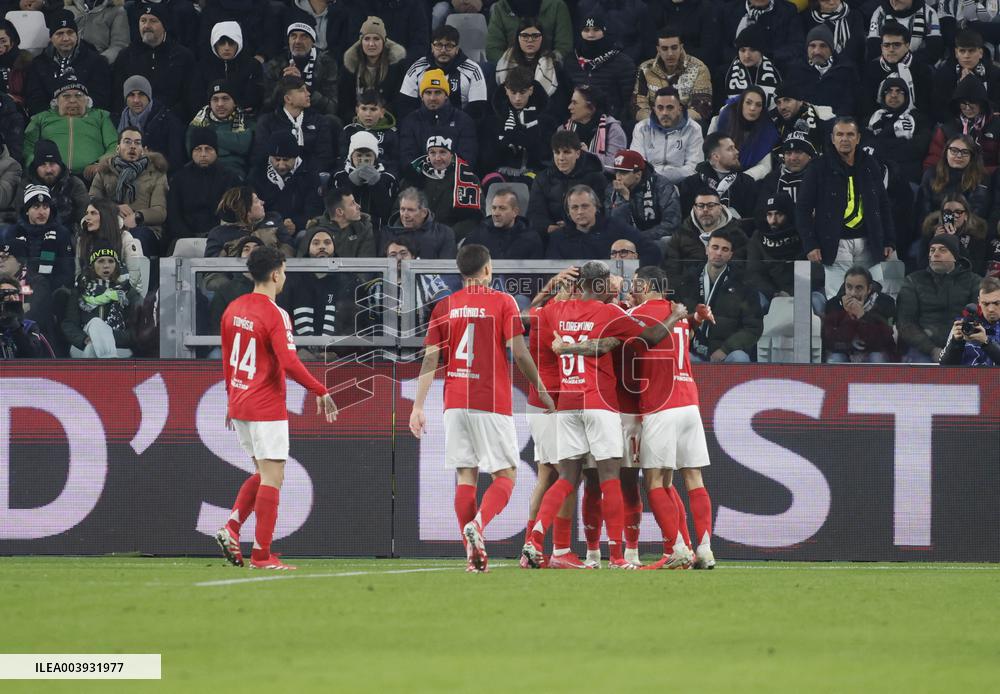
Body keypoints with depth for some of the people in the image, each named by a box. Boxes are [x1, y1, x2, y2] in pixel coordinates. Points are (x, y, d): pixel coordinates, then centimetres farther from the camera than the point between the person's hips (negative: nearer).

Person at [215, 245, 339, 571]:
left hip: (239, 406, 8)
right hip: (266, 408, -8)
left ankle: (231, 527, 1)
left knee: (263, 474, 19)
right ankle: (261, 554, -4)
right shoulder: (275, 315, -16)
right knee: (272, 478, -3)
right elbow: (289, 363, -23)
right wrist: (320, 391, -13)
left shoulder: (234, 309, 8)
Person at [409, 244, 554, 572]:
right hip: (492, 403, -4)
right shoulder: (502, 302, -2)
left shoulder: (444, 307, 8)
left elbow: (430, 360, 3)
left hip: (455, 403, 4)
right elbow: (518, 353, -7)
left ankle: (474, 556, 0)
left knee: (465, 476, 6)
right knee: (505, 476, 2)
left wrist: (418, 407, 4)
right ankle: (478, 524, -25)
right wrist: (542, 391, 4)